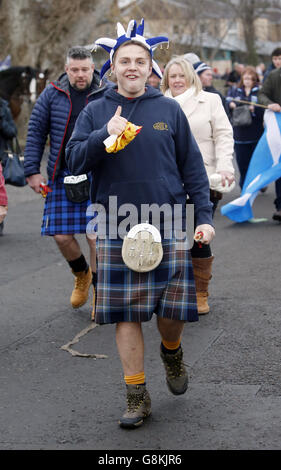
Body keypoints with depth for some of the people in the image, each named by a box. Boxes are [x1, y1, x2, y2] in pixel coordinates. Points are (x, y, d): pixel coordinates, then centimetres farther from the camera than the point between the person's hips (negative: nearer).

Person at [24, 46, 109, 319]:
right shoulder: (52, 95, 3)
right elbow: (36, 132, 7)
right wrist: (32, 171, 2)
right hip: (62, 176, 2)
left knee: (96, 236, -5)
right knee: (62, 235, 1)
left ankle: (100, 292, 13)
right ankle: (82, 274, 31)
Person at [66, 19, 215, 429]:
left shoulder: (169, 110, 7)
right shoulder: (95, 112, 8)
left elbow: (192, 167, 8)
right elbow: (75, 160, 0)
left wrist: (204, 217, 1)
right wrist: (105, 135, -16)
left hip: (169, 224, 0)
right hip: (116, 229, 0)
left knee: (174, 311, -1)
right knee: (125, 314, 0)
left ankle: (171, 351, 33)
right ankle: (137, 396, 11)